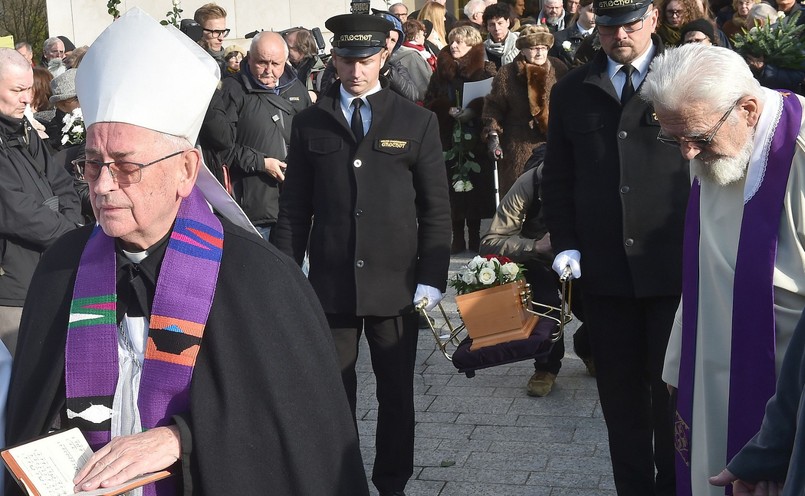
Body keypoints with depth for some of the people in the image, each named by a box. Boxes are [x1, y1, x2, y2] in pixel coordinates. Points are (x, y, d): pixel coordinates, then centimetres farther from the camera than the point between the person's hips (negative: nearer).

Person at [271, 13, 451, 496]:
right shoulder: (310, 123, 5)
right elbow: (295, 208, 5)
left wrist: (432, 278, -5)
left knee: (397, 396, 10)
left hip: (396, 284, 0)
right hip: (330, 284, 0)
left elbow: (437, 209, 2)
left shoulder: (417, 121, 3)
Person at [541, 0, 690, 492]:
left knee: (673, 387, 6)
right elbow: (557, 180, 13)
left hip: (676, 267, -2)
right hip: (604, 268, 2)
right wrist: (565, 245, 1)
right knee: (621, 394, 8)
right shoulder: (571, 92, 10)